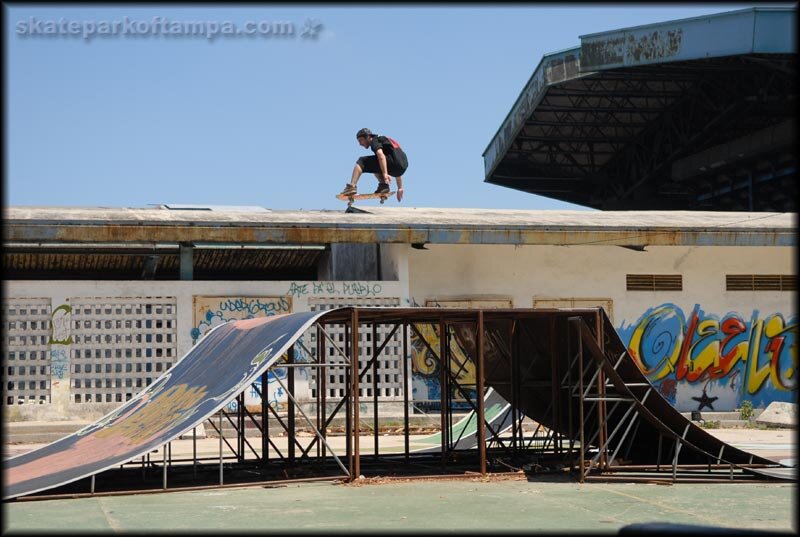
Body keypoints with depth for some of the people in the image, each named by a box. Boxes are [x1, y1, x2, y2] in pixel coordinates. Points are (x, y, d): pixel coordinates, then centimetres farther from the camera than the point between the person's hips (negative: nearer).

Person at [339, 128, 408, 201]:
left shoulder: (374, 141, 7)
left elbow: (381, 155, -15)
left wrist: (385, 174, -25)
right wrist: (400, 188, 37)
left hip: (394, 163, -9)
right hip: (403, 168, 9)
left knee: (361, 162, -1)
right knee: (374, 166, 33)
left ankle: (352, 187, -17)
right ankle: (383, 185, 7)